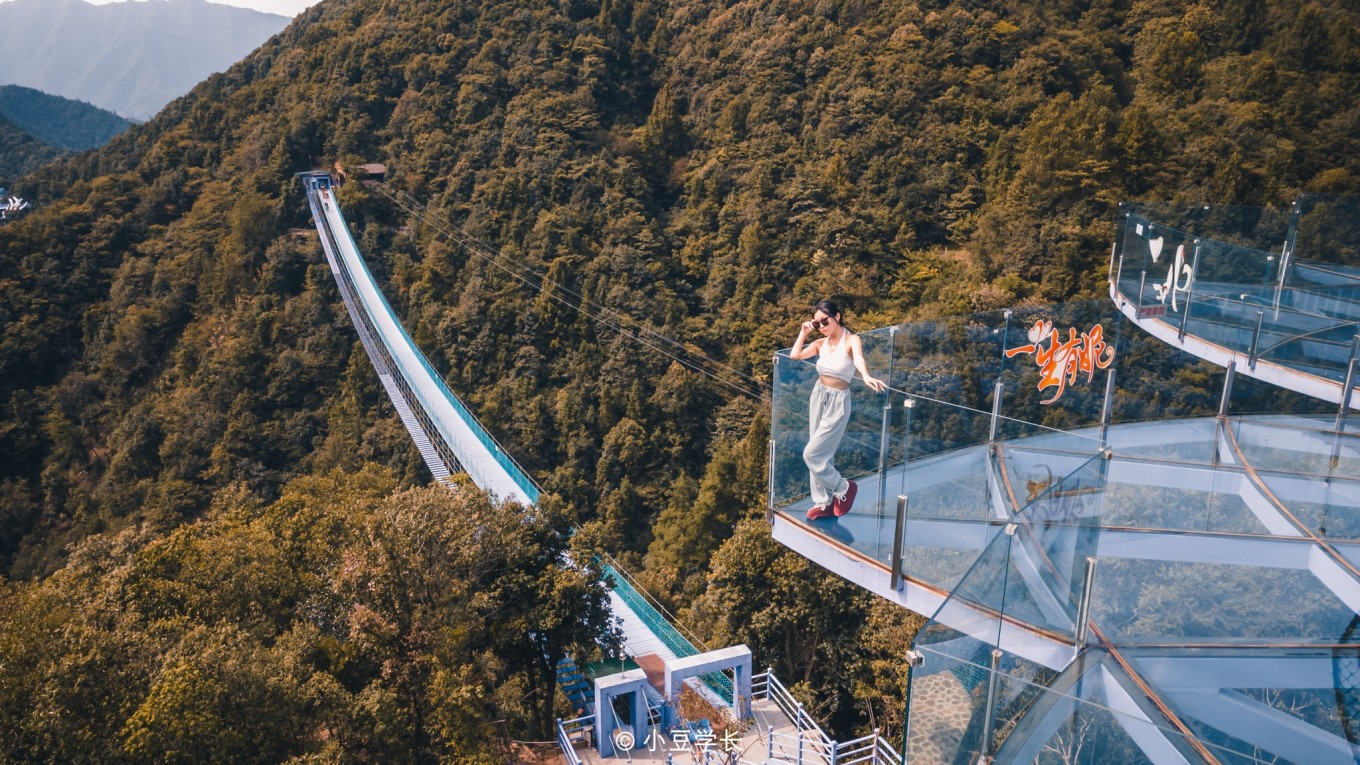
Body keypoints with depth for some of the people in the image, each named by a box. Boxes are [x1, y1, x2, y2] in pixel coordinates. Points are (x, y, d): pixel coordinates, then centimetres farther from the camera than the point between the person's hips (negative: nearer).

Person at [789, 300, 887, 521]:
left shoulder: (851, 339, -13)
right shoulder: (821, 343, 4)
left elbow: (858, 358, -35)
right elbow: (794, 355, -3)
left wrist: (866, 376, -54)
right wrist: (803, 332, -5)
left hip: (838, 401, -6)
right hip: (818, 396, 6)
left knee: (812, 454, -7)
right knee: (819, 454, 11)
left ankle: (844, 488, 15)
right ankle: (824, 502, 24)